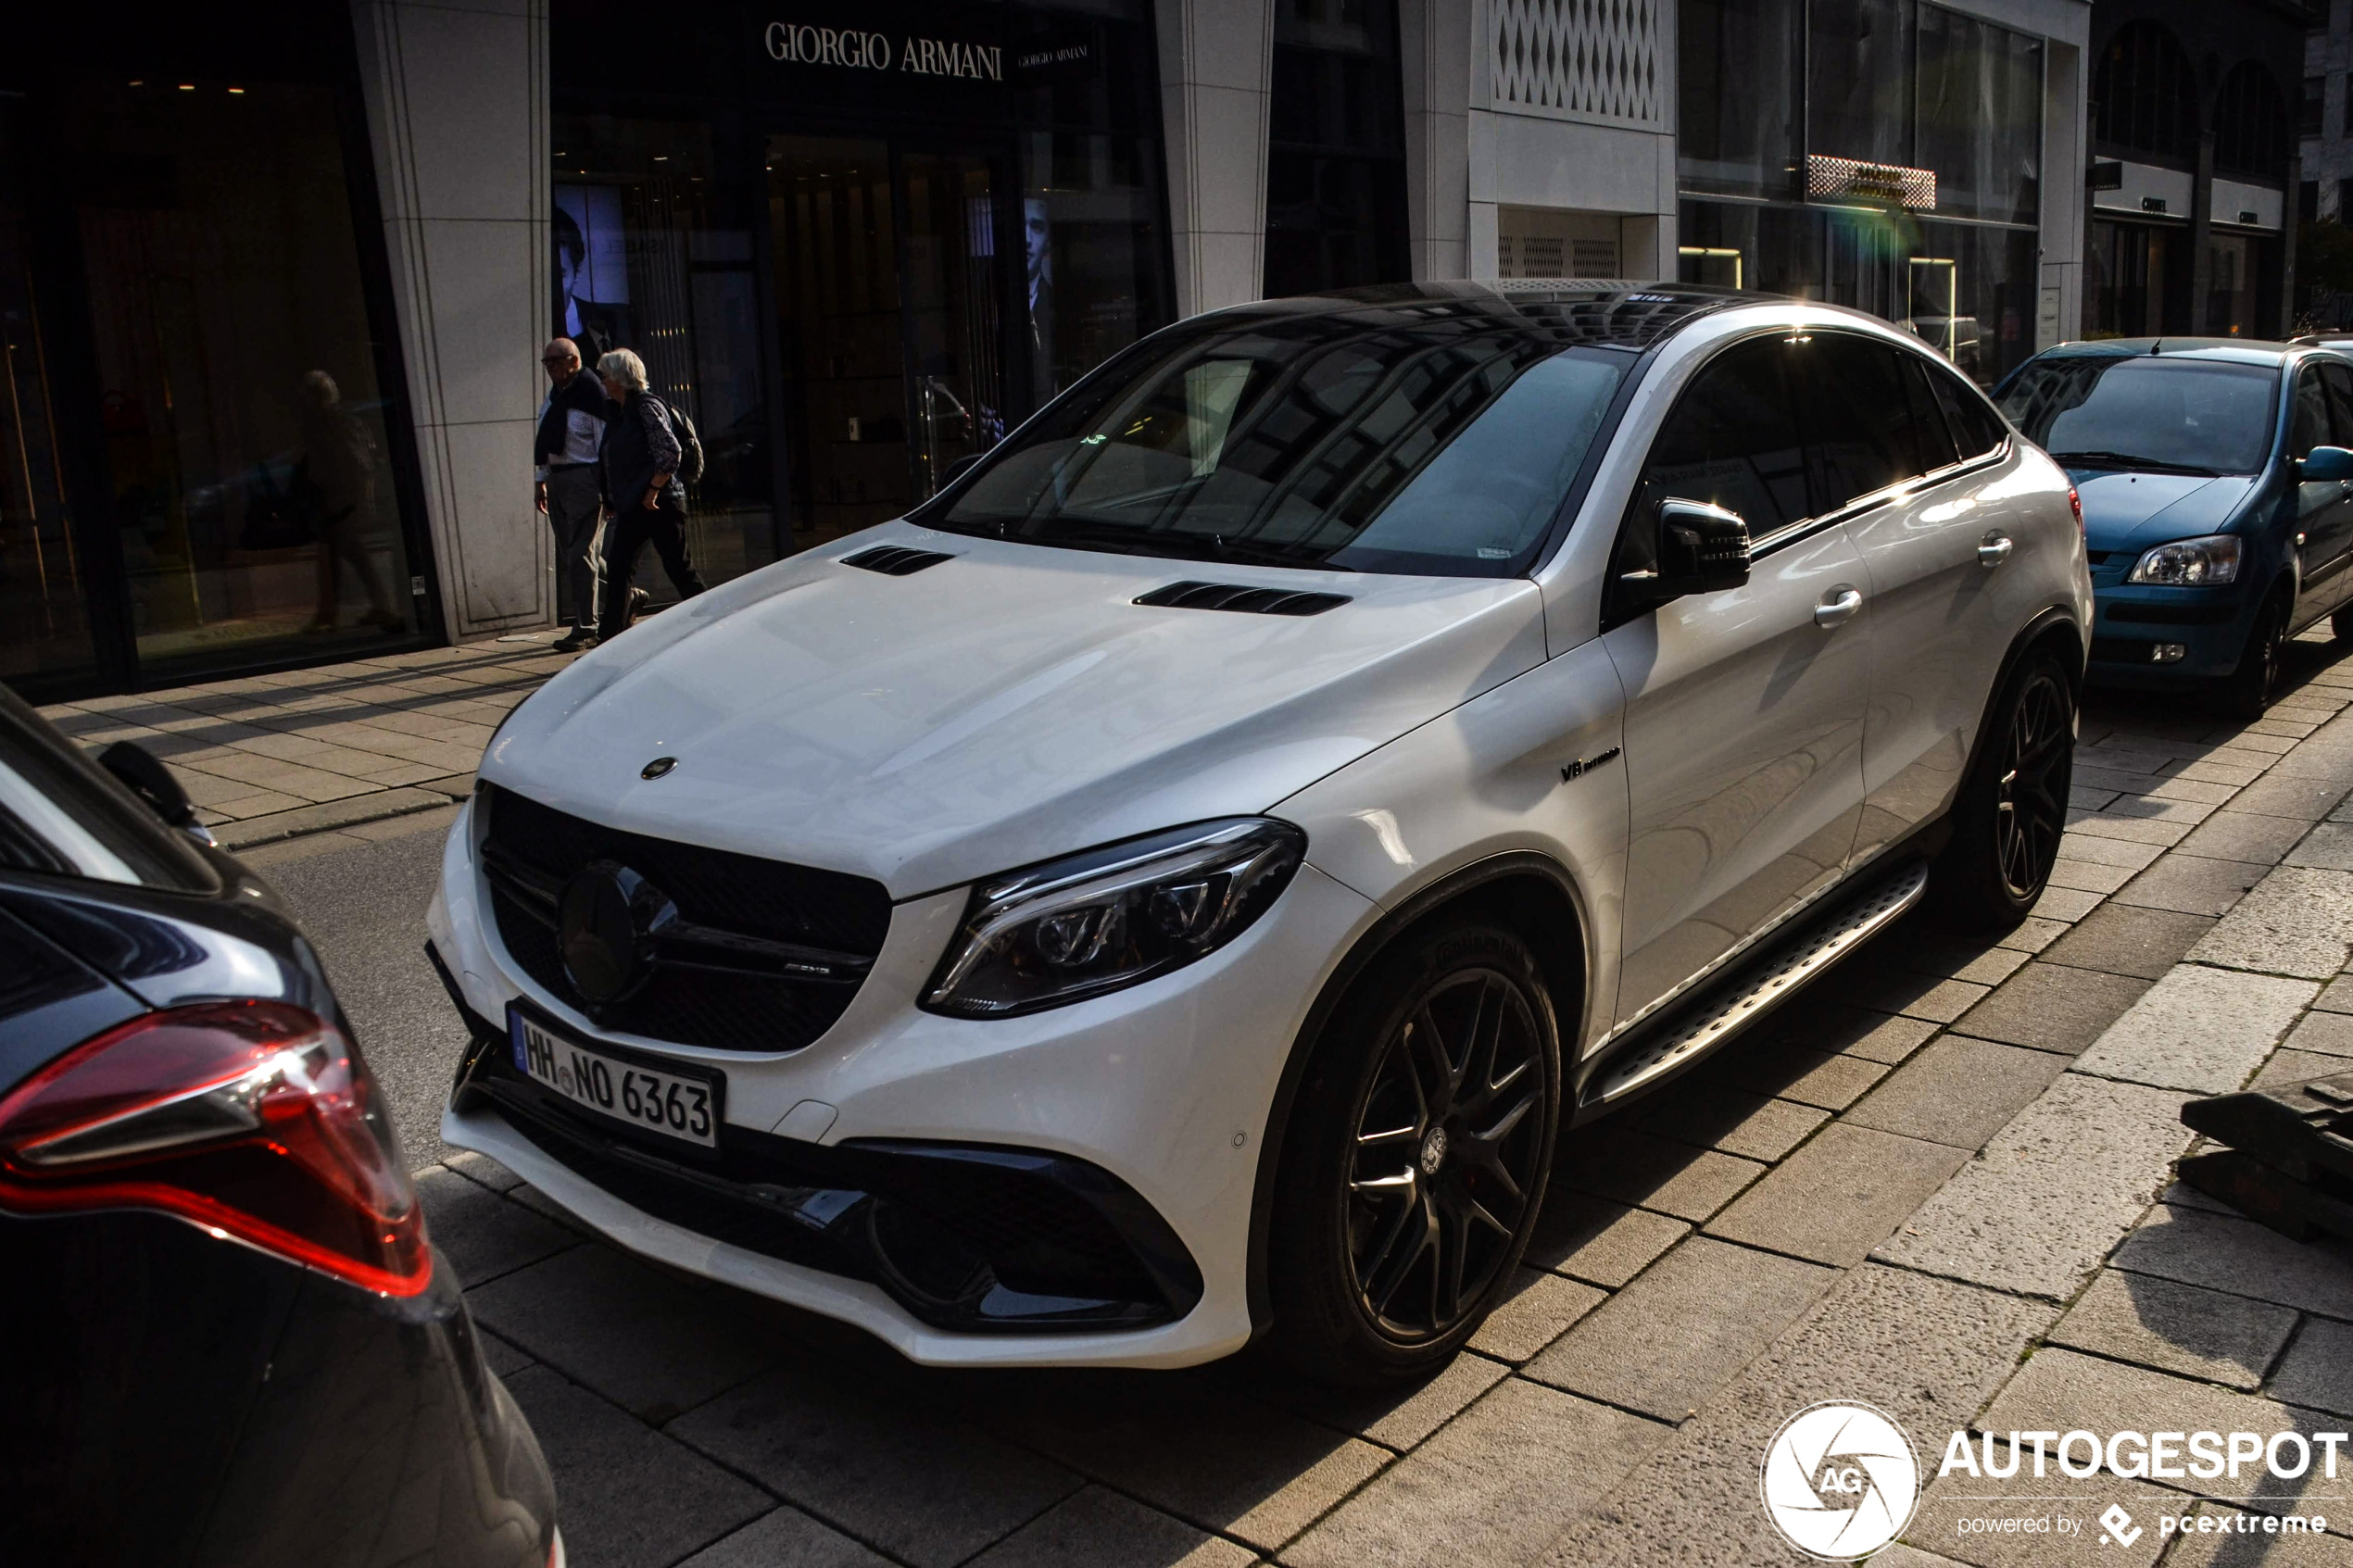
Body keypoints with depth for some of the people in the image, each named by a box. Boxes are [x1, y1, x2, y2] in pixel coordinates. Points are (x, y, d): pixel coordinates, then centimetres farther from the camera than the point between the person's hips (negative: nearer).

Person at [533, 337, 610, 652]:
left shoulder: (590, 394, -11)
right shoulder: (552, 398, 14)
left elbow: (606, 442, -13)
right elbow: (544, 442, 20)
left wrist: (608, 489, -15)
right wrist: (542, 480, 17)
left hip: (583, 479, -9)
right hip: (556, 480, 9)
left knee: (578, 555, -7)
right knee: (565, 557, 10)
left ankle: (585, 628, 0)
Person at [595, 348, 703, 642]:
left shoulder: (646, 406, -11)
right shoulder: (623, 413, 16)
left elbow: (670, 452, -20)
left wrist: (651, 493, -19)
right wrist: (614, 501, 18)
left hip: (659, 504, -9)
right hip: (632, 507, 9)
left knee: (678, 568, -3)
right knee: (617, 567, 5)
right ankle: (612, 636, 8)